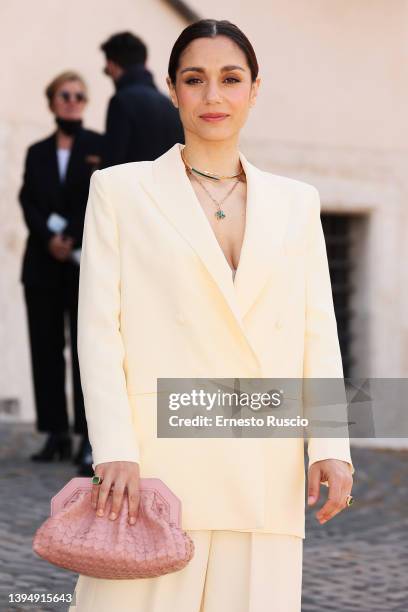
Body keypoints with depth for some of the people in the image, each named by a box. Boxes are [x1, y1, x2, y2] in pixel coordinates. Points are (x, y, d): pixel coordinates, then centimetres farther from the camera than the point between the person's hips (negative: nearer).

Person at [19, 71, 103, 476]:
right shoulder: (37, 153, 15)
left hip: (86, 265, -4)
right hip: (43, 265, 4)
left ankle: (89, 439, -10)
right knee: (46, 349, 2)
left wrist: (74, 243, -12)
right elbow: (28, 204, 5)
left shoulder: (99, 147, 5)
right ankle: (56, 435, 7)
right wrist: (50, 239, -10)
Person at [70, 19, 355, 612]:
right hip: (156, 461, -2)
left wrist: (331, 446, -2)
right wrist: (115, 452, -10)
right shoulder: (120, 190, 9)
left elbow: (319, 335, 12)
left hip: (265, 475, 2)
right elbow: (98, 328, 1)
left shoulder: (295, 203, 17)